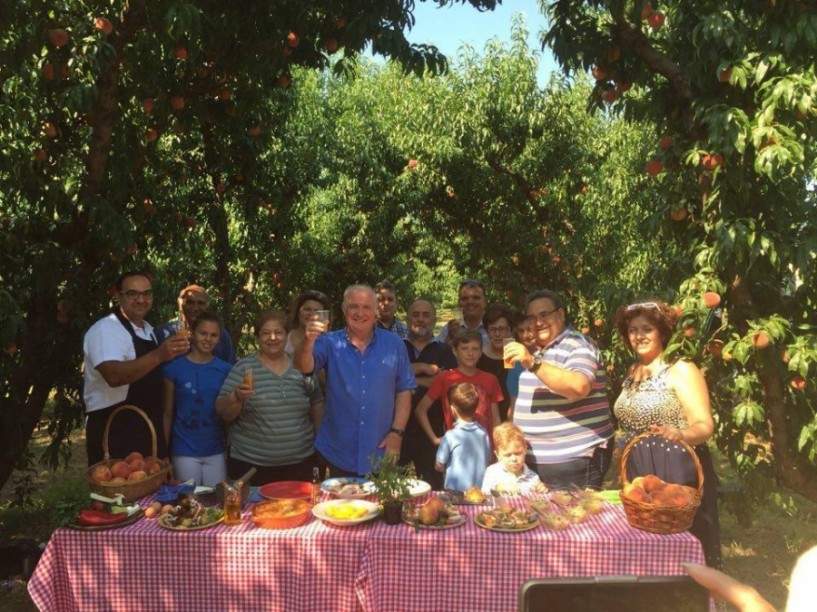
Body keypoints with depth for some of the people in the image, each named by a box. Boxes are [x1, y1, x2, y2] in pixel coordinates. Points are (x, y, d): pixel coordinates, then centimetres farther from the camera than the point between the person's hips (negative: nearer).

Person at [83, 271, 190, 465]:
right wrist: (159, 355, -40)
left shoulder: (148, 330, 13)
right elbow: (114, 376, -32)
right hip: (113, 434, -8)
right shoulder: (105, 329, -14)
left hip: (148, 431, 8)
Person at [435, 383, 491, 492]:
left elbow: (439, 466, -6)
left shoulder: (450, 436, -15)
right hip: (480, 489, 4)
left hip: (456, 490, -4)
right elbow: (487, 461, 7)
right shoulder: (483, 432, -4)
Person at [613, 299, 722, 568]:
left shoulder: (681, 370, -10)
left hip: (677, 475, -6)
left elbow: (705, 425, -18)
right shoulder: (632, 373, 11)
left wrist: (679, 435, -36)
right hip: (638, 475, 7)